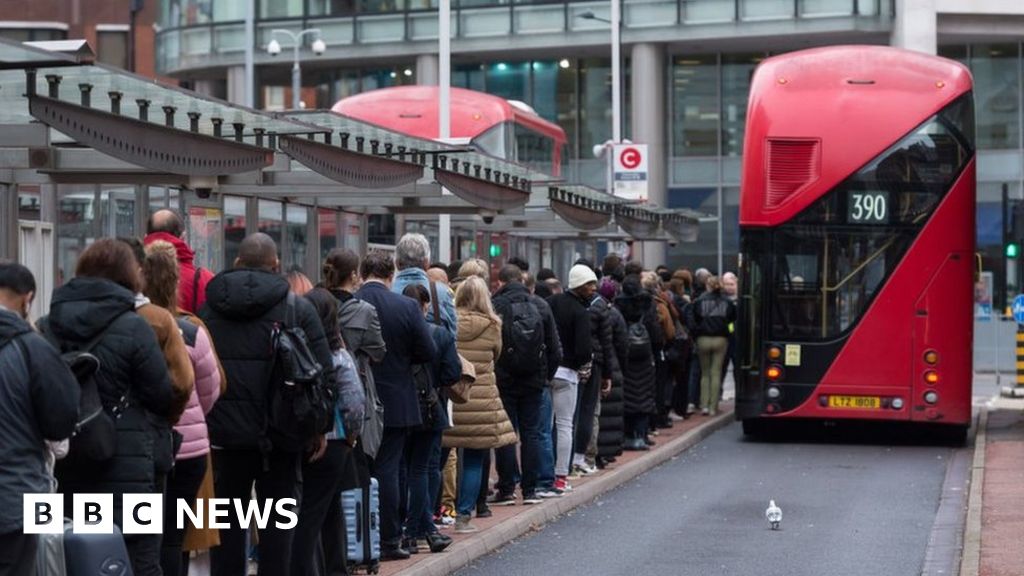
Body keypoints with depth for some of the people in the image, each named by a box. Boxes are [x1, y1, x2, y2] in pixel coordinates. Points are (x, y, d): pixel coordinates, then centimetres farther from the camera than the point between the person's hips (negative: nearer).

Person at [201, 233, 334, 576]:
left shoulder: (209, 306, 5)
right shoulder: (297, 307, -5)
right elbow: (323, 370, -8)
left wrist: (204, 419, 13)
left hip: (224, 431, 2)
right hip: (280, 432, -2)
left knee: (227, 522, 10)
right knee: (277, 522, 4)